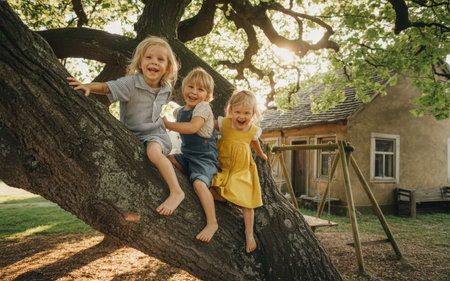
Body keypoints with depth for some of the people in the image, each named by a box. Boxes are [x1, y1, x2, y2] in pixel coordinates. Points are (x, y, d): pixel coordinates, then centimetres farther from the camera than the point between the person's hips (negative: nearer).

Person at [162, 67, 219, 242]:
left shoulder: (203, 107, -12)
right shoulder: (180, 111, 13)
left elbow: (192, 128, -29)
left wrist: (168, 124, -21)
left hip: (205, 158, -8)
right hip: (187, 156, 8)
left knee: (199, 183, -29)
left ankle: (212, 223, -19)